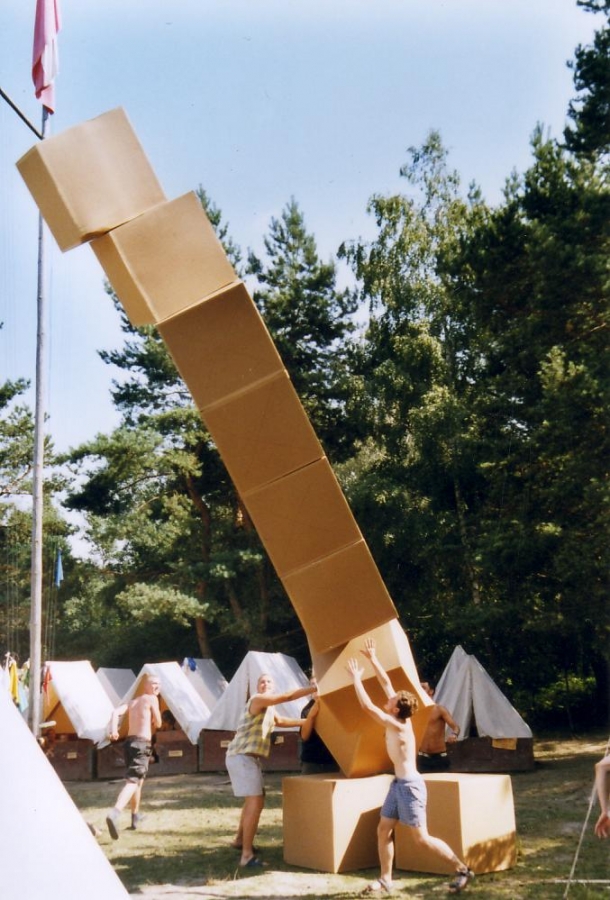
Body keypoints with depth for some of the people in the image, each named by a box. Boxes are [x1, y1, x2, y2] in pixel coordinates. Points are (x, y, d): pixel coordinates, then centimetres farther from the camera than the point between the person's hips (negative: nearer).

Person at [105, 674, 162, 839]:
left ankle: (135, 817, 38)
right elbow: (158, 724, 2)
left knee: (137, 780, 26)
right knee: (132, 781, -18)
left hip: (129, 743, 8)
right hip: (142, 744, -8)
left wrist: (113, 730, -9)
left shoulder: (132, 702, 21)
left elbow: (116, 712, 4)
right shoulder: (152, 699, 1)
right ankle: (115, 813, -39)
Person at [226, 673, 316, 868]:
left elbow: (280, 721, 36)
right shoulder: (257, 700, -12)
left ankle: (240, 839, 43)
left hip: (250, 757, 11)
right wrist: (314, 688, -18)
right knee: (256, 802, -17)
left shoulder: (269, 708, 19)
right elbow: (286, 696, -20)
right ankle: (247, 855, -18)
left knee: (254, 799, 26)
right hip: (242, 757, -11)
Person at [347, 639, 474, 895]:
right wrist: (372, 659, 8)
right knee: (383, 830, 9)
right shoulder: (400, 719, 2)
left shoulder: (397, 726, -21)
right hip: (399, 783, 9)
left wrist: (356, 678, -17)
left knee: (421, 839, -5)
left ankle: (462, 869, 4)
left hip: (409, 785, -9)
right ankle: (385, 880, 14)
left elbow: (367, 706, -25)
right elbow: (386, 682, 7)